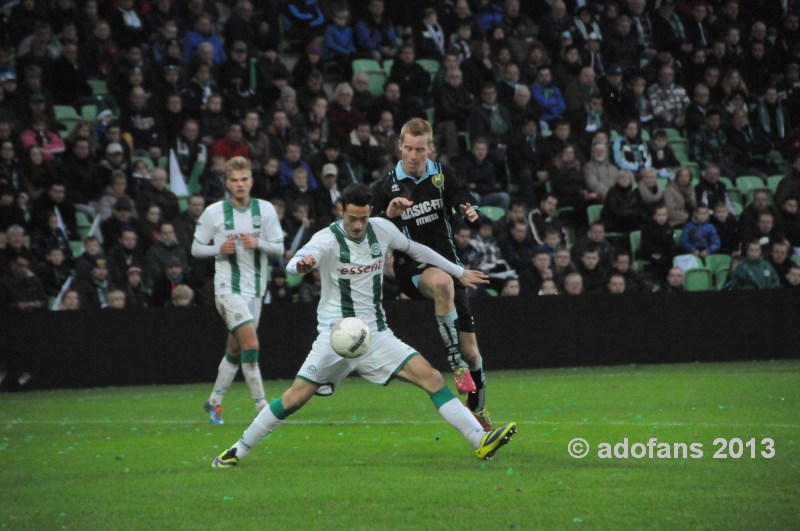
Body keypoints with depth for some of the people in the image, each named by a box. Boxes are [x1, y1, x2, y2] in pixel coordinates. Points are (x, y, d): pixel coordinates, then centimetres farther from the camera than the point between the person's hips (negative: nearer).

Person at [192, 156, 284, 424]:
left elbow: (279, 249, 4)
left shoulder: (265, 209, 2)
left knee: (235, 350, 12)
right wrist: (219, 249, -16)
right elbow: (196, 249, 3)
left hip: (255, 288, 4)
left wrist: (258, 244, -15)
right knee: (250, 342, -17)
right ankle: (261, 406, -13)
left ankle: (215, 401, 28)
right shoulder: (213, 212, -4)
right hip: (227, 288, -4)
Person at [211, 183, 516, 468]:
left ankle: (480, 441, -10)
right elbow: (294, 264, -32)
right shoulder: (328, 239, -13)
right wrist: (302, 265, -57)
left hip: (377, 336, 4)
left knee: (431, 378, -10)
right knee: (296, 397, -11)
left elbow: (415, 250, 21)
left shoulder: (381, 229, 2)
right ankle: (237, 451, 4)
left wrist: (459, 272, 26)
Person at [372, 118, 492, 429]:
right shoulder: (387, 186, -5)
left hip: (446, 261, 3)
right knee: (441, 281, -41)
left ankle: (477, 409, 26)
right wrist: (388, 215, -24)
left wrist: (471, 214, -20)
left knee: (470, 351, 3)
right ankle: (455, 363, -33)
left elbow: (471, 216, 4)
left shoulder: (443, 176, 1)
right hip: (412, 269, -3)